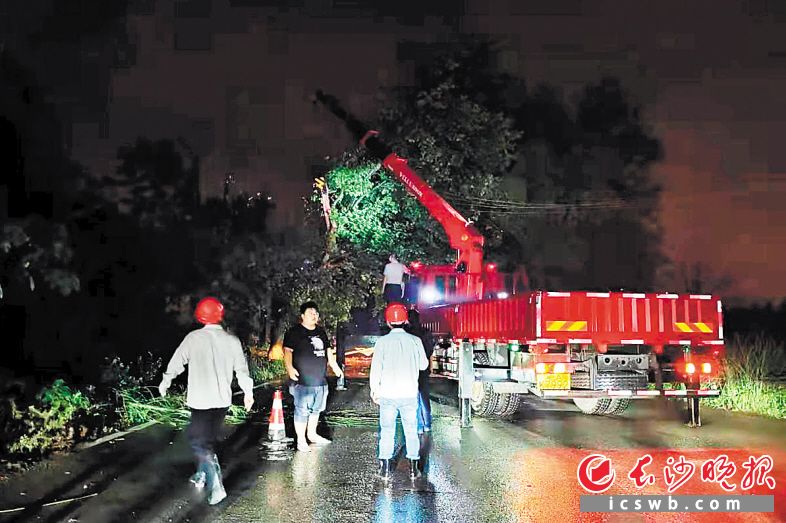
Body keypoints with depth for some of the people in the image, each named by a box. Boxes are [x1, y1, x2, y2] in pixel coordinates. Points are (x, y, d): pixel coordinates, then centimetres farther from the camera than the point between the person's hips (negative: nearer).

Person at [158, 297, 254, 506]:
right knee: (209, 438, 22)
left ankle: (216, 486, -14)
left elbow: (176, 362, 0)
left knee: (200, 442, -1)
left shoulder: (193, 338, -9)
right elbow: (242, 369, 3)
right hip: (223, 399, 4)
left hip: (201, 400, -4)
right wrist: (248, 392, 18)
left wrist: (165, 383, 17)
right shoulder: (232, 341, 0)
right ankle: (201, 475, 36)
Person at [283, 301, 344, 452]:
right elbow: (287, 351, -15)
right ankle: (301, 440, 5)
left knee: (316, 409, 17)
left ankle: (312, 434, 32)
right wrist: (290, 368, -30)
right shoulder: (295, 332, -7)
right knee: (302, 410, -3)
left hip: (320, 380, 7)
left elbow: (328, 350, 25)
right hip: (303, 381, -7)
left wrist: (335, 366, 24)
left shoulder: (321, 332, 16)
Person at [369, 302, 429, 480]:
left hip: (387, 394, -1)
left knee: (387, 431, 9)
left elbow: (375, 369, -5)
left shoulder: (382, 342, -7)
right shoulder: (415, 341, -2)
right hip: (409, 394, 1)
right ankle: (413, 467, 12)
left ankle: (385, 468, 9)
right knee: (411, 430, 11)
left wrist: (374, 390, 6)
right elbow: (423, 365, 9)